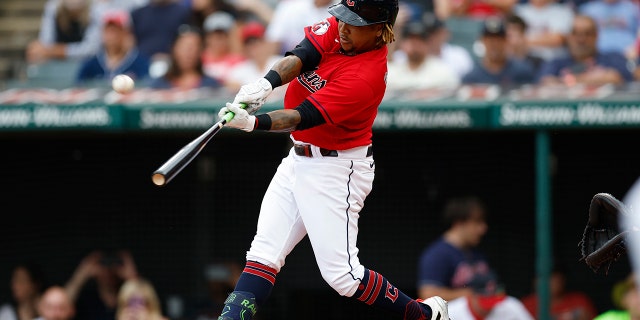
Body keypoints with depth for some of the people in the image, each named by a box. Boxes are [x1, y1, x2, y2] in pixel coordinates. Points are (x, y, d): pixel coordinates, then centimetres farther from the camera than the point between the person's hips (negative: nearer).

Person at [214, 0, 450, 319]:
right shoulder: (336, 28, -4)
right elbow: (300, 55, -19)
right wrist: (266, 83, -39)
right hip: (298, 158, 8)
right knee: (263, 254, 1)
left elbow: (303, 117, -30)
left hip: (336, 170, -8)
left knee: (342, 275, -7)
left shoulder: (366, 76, -26)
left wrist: (253, 123, -44)